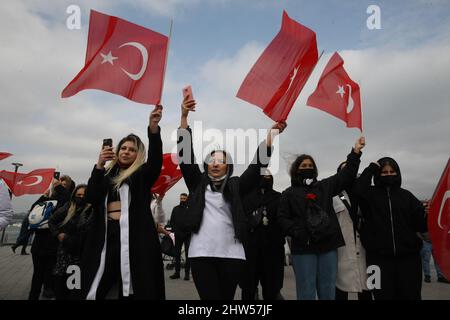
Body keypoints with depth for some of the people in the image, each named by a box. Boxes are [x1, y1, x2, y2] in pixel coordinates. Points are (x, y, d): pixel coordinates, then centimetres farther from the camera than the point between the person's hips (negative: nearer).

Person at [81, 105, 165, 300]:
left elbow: (156, 158, -12)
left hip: (133, 236, -3)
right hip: (105, 236, 3)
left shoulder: (142, 174, 8)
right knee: (98, 288, 4)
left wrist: (153, 127, -27)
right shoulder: (107, 175, 18)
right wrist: (99, 165, -5)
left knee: (132, 288, -3)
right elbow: (90, 198, 3)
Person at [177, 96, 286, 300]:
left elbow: (257, 165, 0)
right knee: (210, 298, -6)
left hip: (231, 254, 1)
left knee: (227, 298, 9)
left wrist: (270, 135, -11)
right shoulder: (198, 183, 11)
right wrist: (184, 117, -7)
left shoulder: (235, 185, 11)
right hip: (201, 253, -1)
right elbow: (186, 154, 2)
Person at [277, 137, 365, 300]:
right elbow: (283, 219, -1)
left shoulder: (325, 186, 16)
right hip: (303, 248, -3)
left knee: (328, 292, 11)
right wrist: (299, 233, -16)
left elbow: (346, 175, 11)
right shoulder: (289, 193, 7)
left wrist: (355, 152, 0)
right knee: (307, 293, 2)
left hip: (328, 245, 3)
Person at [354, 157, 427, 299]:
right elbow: (358, 190, -21)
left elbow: (421, 225, 3)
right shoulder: (370, 193, 3)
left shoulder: (406, 195, 8)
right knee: (384, 295, 10)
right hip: (379, 257, -1)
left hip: (408, 256, 2)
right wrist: (371, 169, -10)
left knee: (410, 295, 10)